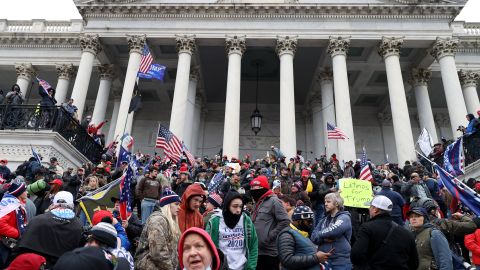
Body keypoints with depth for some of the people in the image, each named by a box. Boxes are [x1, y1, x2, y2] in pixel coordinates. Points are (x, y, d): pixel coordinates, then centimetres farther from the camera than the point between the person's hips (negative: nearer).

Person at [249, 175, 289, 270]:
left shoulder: (273, 201, -11)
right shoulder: (257, 203, 16)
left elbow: (285, 221, -17)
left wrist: (270, 236, -17)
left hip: (269, 251, -9)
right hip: (257, 250, 9)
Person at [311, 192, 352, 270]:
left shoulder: (344, 218, -5)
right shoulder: (324, 219, 13)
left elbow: (333, 231, -23)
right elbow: (313, 237, 5)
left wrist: (320, 234, -5)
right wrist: (324, 238, -15)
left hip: (340, 261, -5)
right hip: (323, 260, 5)